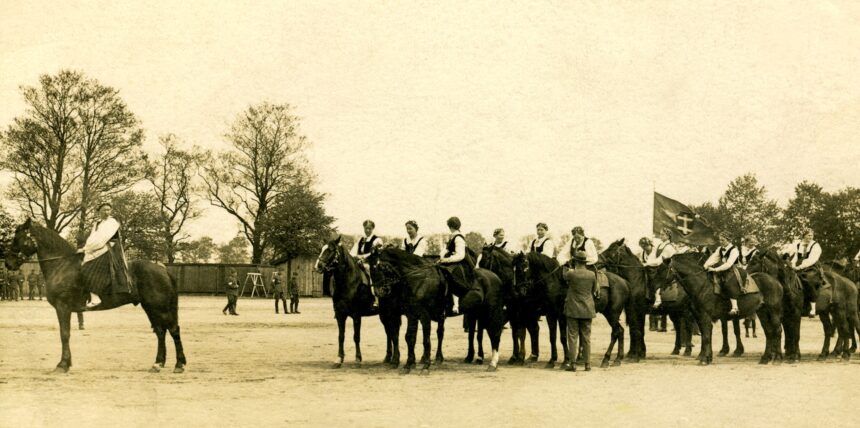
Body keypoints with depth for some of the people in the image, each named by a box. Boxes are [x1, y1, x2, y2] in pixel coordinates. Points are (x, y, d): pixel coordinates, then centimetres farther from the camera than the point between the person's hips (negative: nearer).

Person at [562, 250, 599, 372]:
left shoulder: (571, 274, -13)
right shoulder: (592, 275, -4)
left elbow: (565, 277, 11)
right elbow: (595, 292, 8)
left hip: (573, 309, -3)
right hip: (587, 310, 3)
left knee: (573, 336, 3)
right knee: (586, 337, 9)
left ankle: (573, 363, 2)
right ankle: (587, 363, 11)